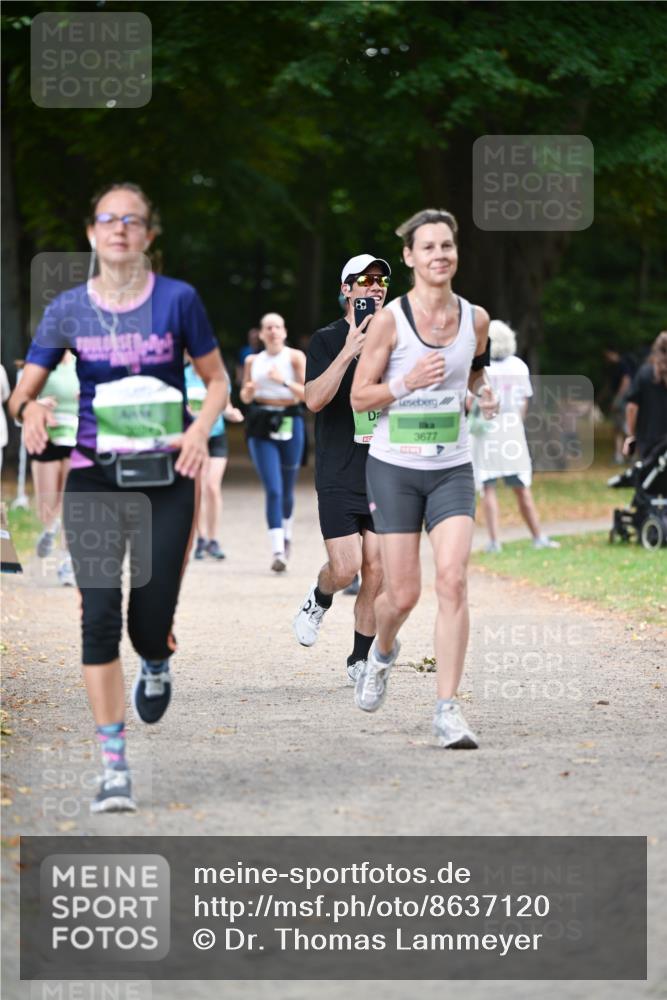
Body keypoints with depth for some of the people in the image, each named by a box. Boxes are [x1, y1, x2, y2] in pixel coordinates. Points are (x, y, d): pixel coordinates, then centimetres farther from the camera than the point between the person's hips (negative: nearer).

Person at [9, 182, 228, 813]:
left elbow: (216, 378, 7)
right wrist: (30, 408, -21)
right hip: (93, 478, 1)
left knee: (149, 622, -2)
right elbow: (24, 389, 3)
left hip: (164, 479, -1)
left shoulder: (176, 300, -1)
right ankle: (114, 767, -3)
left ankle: (156, 666, 39)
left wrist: (200, 428, -12)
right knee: (99, 616, -9)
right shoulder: (68, 309, 2)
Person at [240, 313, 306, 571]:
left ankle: (286, 534, 37)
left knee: (286, 488, 10)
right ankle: (277, 551, -14)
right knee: (272, 489, -10)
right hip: (261, 425, 1)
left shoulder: (295, 357, 1)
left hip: (289, 422, -1)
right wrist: (248, 391, -5)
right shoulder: (253, 361, 10)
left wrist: (284, 382, -21)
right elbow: (245, 397, 18)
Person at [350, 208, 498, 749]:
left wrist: (483, 394, 2)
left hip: (452, 469, 2)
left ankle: (448, 708, -12)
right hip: (395, 467, -2)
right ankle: (382, 652, 37)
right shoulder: (389, 320, -9)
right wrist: (407, 383, -20)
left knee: (452, 579, -15)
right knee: (403, 593, 1)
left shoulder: (476, 319, 2)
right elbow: (359, 397, -4)